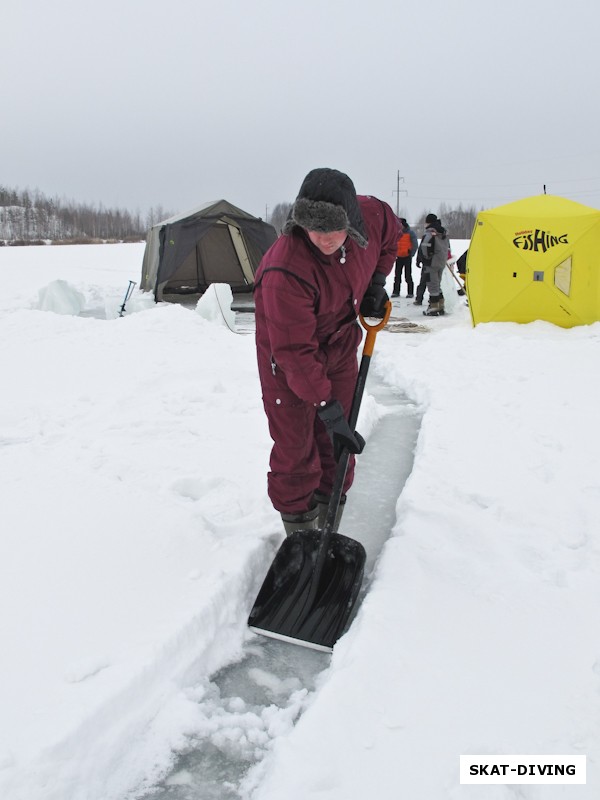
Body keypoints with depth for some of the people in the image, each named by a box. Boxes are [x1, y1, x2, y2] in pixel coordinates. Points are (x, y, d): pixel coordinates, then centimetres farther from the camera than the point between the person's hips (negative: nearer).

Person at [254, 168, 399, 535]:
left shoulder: (373, 215, -22)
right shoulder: (285, 270, -40)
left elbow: (391, 237, 7)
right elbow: (296, 352, -35)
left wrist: (375, 282, 4)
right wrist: (329, 409, -32)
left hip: (340, 340, 6)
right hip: (287, 348, -5)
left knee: (339, 438, 13)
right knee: (295, 443, -2)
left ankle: (329, 521, 33)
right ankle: (297, 522, 20)